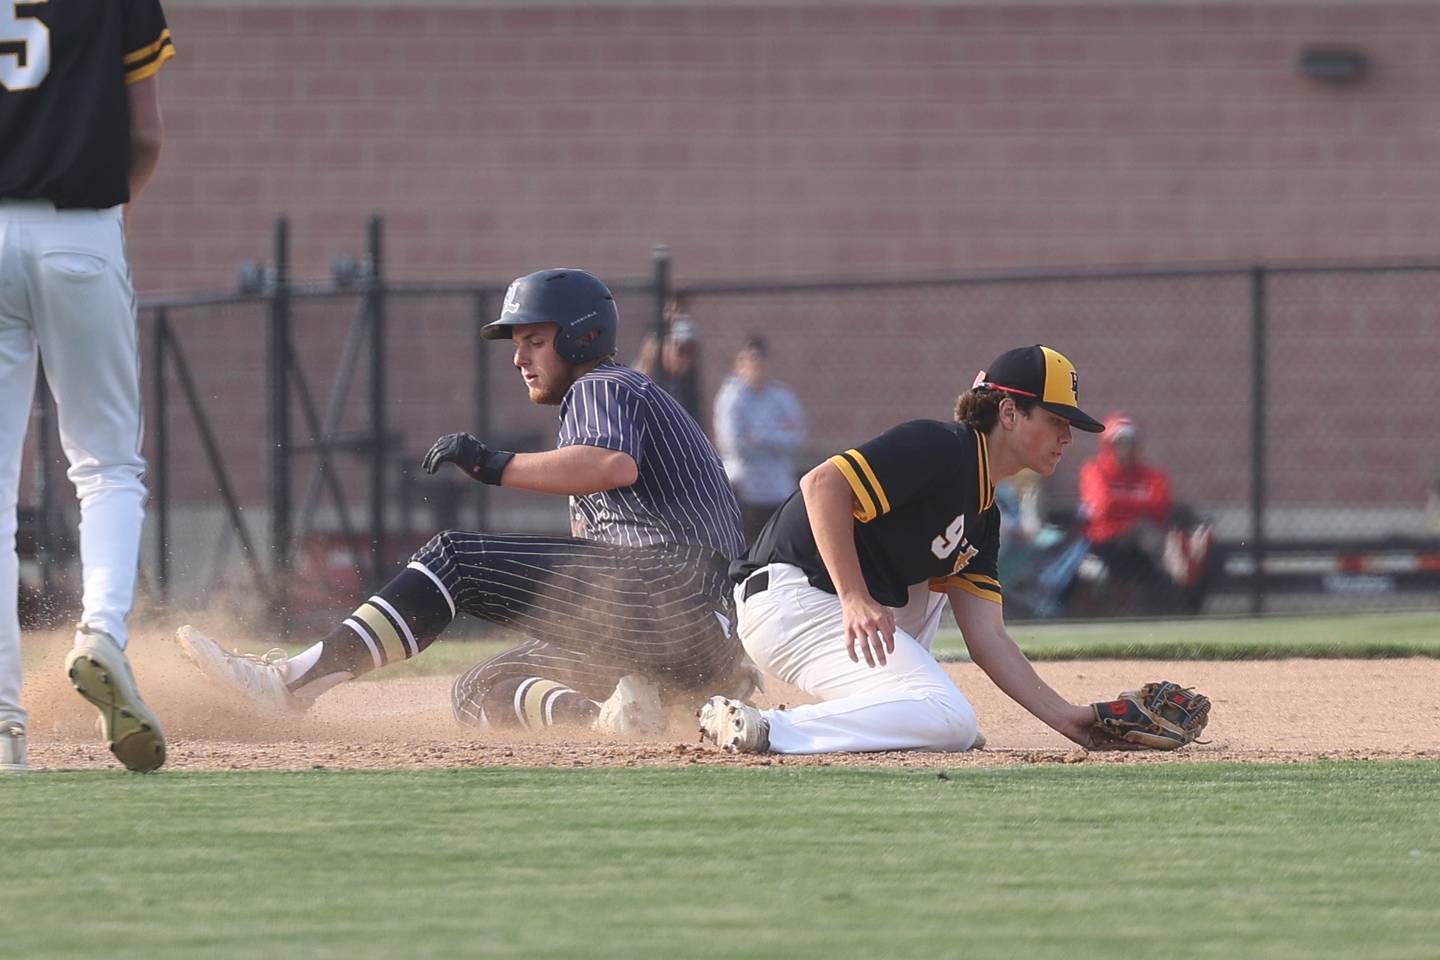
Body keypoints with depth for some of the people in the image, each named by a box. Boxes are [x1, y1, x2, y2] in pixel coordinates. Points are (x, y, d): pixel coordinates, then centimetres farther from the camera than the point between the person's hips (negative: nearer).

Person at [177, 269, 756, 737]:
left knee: (456, 560, -15)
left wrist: (494, 466, -23)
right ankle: (599, 714, -20)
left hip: (663, 587, -11)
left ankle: (294, 680, -25)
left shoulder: (601, 388, 1)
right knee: (479, 694, 9)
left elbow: (617, 465, -24)